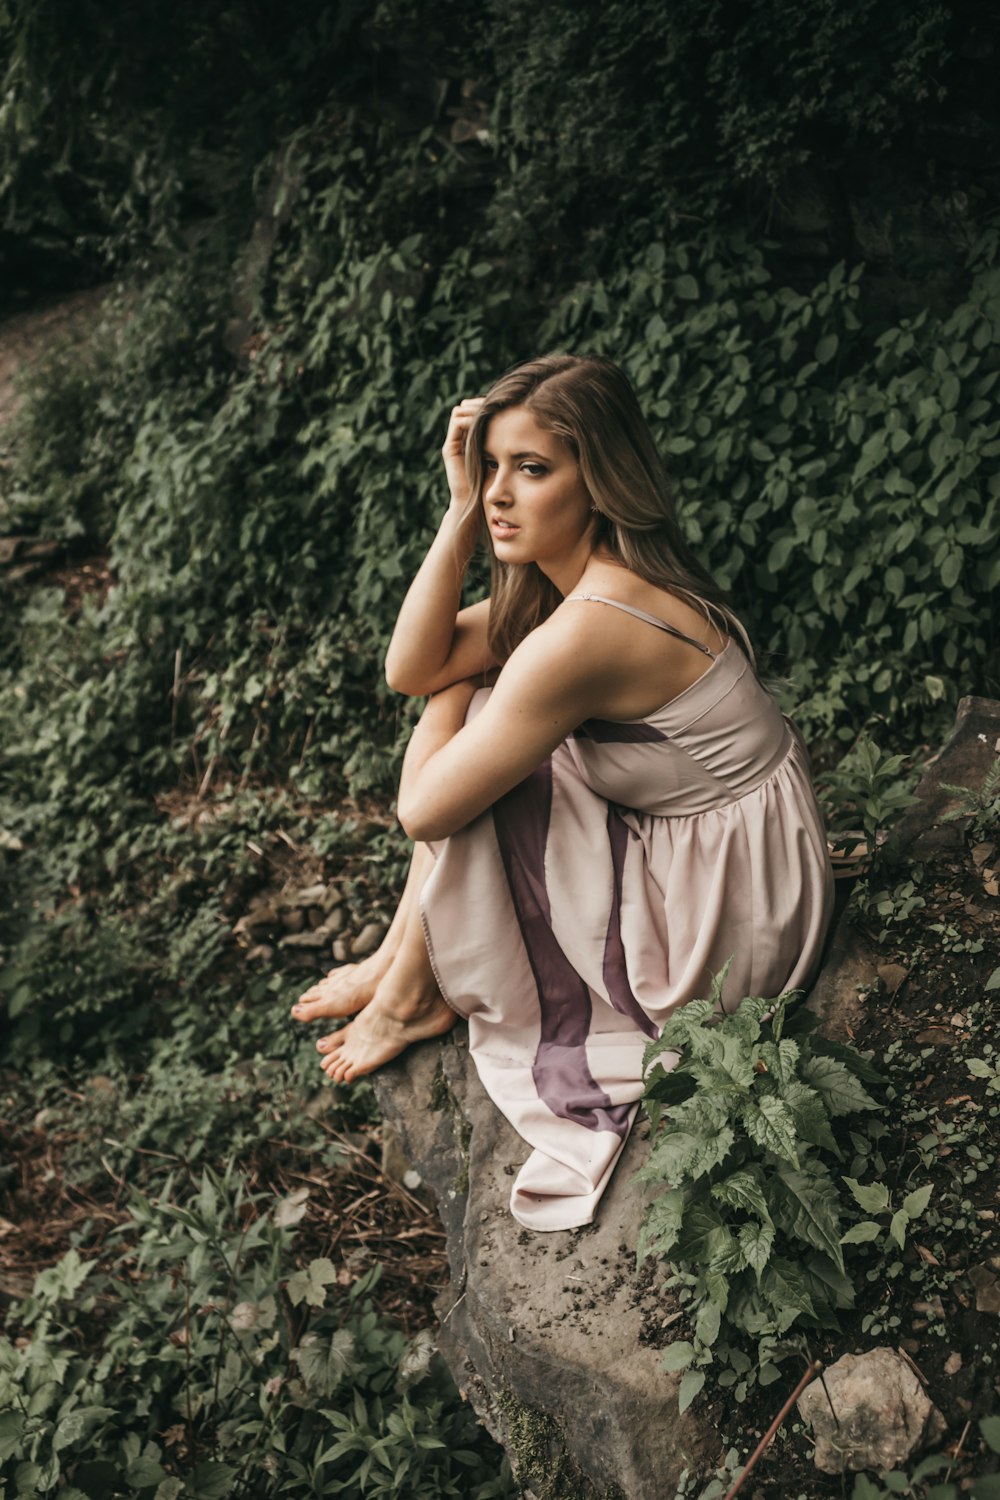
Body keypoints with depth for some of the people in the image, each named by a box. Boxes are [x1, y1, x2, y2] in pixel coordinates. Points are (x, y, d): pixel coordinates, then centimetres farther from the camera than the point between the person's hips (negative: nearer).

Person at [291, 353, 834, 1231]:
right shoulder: (585, 575, 1)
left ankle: (413, 994, 8)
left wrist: (457, 695, -2)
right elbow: (410, 669, 3)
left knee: (467, 753, -14)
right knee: (466, 713, 5)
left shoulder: (585, 630, -29)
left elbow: (423, 810, -23)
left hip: (730, 921, -10)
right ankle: (403, 958, 15)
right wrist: (462, 515, -7)